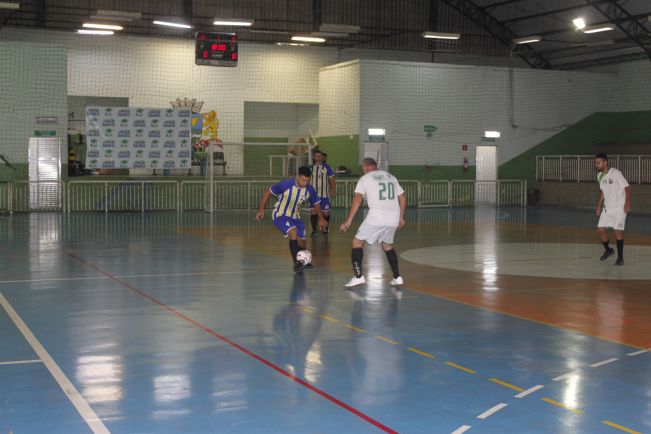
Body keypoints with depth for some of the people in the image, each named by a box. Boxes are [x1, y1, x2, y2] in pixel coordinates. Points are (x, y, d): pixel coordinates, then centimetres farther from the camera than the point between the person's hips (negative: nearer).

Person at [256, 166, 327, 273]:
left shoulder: (309, 190, -13)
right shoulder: (286, 185, -27)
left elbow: (316, 203, 7)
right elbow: (268, 193, -14)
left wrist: (321, 218, 11)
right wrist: (261, 210, -15)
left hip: (295, 217, 6)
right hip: (280, 215, -6)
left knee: (301, 241, 10)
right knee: (293, 232, -30)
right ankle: (296, 263, -25)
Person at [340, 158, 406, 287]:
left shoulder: (365, 178, 4)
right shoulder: (390, 176, 19)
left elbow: (358, 198, -8)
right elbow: (403, 197, 18)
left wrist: (349, 220, -8)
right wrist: (401, 218, 26)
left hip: (376, 217, -5)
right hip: (394, 218, 5)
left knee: (357, 242, 9)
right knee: (387, 245, 26)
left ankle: (358, 276, -4)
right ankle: (397, 277, 19)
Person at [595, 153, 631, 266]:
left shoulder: (615, 173, -15)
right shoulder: (599, 175, 7)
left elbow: (627, 187, -15)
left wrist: (627, 203, -24)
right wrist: (599, 205, 17)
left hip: (619, 207, -7)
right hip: (607, 208, 7)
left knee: (618, 230, -12)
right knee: (600, 229, 1)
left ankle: (620, 257, -2)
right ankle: (608, 250, 25)